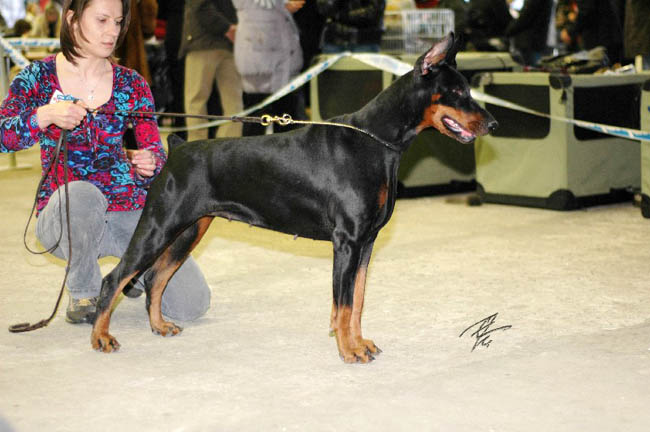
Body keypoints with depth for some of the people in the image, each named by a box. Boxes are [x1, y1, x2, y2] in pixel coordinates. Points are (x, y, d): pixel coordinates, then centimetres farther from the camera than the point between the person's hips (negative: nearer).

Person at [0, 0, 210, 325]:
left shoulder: (131, 84, 5)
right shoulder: (39, 77, -1)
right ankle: (83, 293, -11)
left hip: (129, 210, 2)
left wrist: (149, 163, -22)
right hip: (66, 216, -2)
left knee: (191, 305, -13)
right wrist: (45, 115, -28)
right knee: (81, 193, -41)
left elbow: (154, 150, 1)